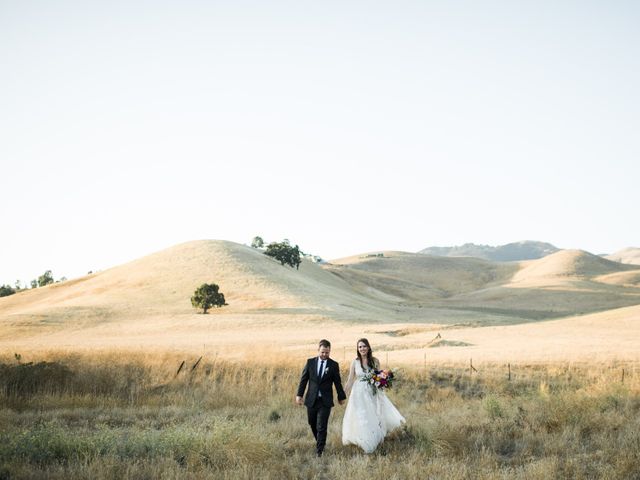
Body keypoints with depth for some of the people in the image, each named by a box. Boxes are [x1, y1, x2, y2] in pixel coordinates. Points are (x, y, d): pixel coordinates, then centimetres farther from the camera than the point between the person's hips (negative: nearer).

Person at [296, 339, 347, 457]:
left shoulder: (334, 365, -2)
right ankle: (320, 442, 37)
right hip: (311, 400, 3)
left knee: (321, 427, -7)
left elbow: (337, 382, 6)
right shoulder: (310, 362, 1)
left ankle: (319, 450, 1)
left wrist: (341, 397, 14)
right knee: (313, 424, 14)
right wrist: (299, 394, -2)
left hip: (325, 401, -2)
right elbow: (303, 379, 4)